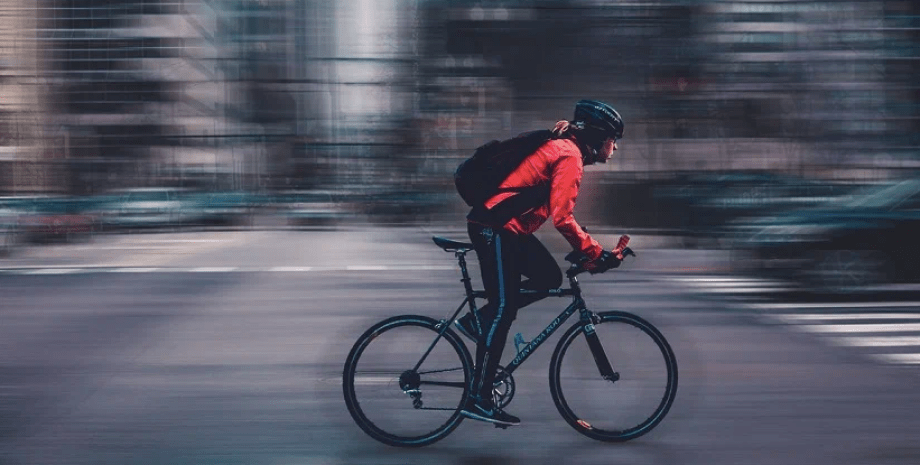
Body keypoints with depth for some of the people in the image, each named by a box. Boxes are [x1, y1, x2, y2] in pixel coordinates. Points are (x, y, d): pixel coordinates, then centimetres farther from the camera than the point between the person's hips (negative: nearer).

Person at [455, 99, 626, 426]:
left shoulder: (562, 148, 17)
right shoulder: (570, 156, -14)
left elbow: (557, 211, 23)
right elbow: (562, 217, -22)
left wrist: (586, 252, 20)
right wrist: (596, 254, -16)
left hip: (506, 227, 10)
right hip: (495, 227, -10)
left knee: (549, 278, 12)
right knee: (503, 309, -7)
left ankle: (477, 322, 13)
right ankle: (479, 400, -3)